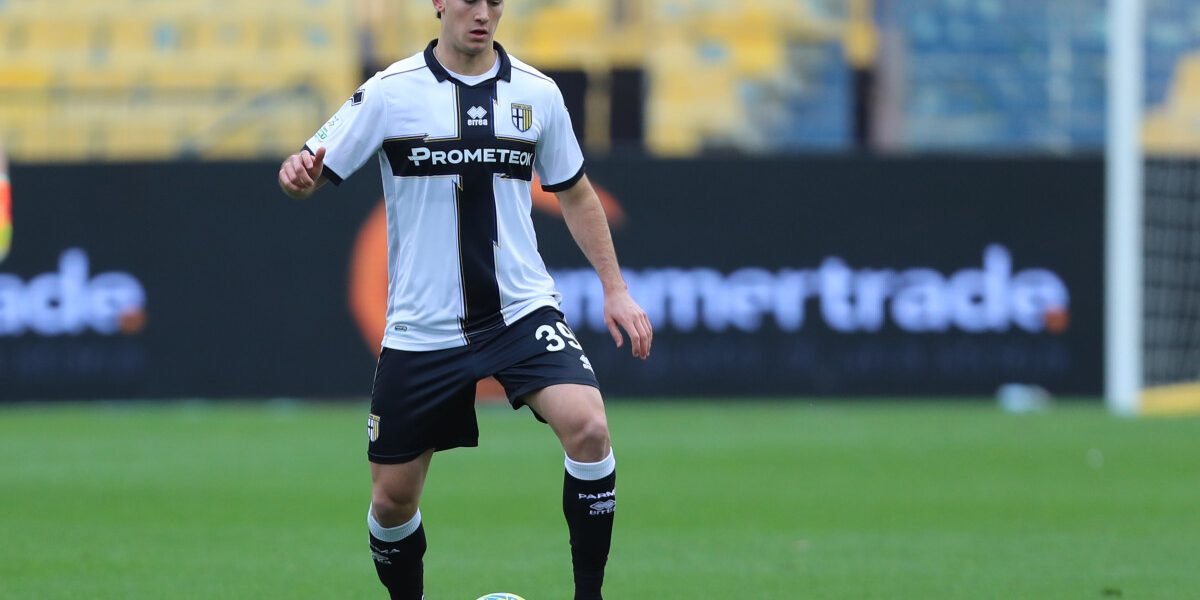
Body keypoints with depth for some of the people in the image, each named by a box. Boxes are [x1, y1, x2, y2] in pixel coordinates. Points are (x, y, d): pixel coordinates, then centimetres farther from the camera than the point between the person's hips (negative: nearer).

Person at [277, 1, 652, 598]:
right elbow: (311, 172, -6)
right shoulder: (390, 92, -5)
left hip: (522, 309, 1)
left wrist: (615, 288, 10)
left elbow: (575, 195, 16)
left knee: (588, 426, -25)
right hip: (421, 326, -1)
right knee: (392, 499, 3)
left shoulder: (537, 94, 2)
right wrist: (297, 173, -30)